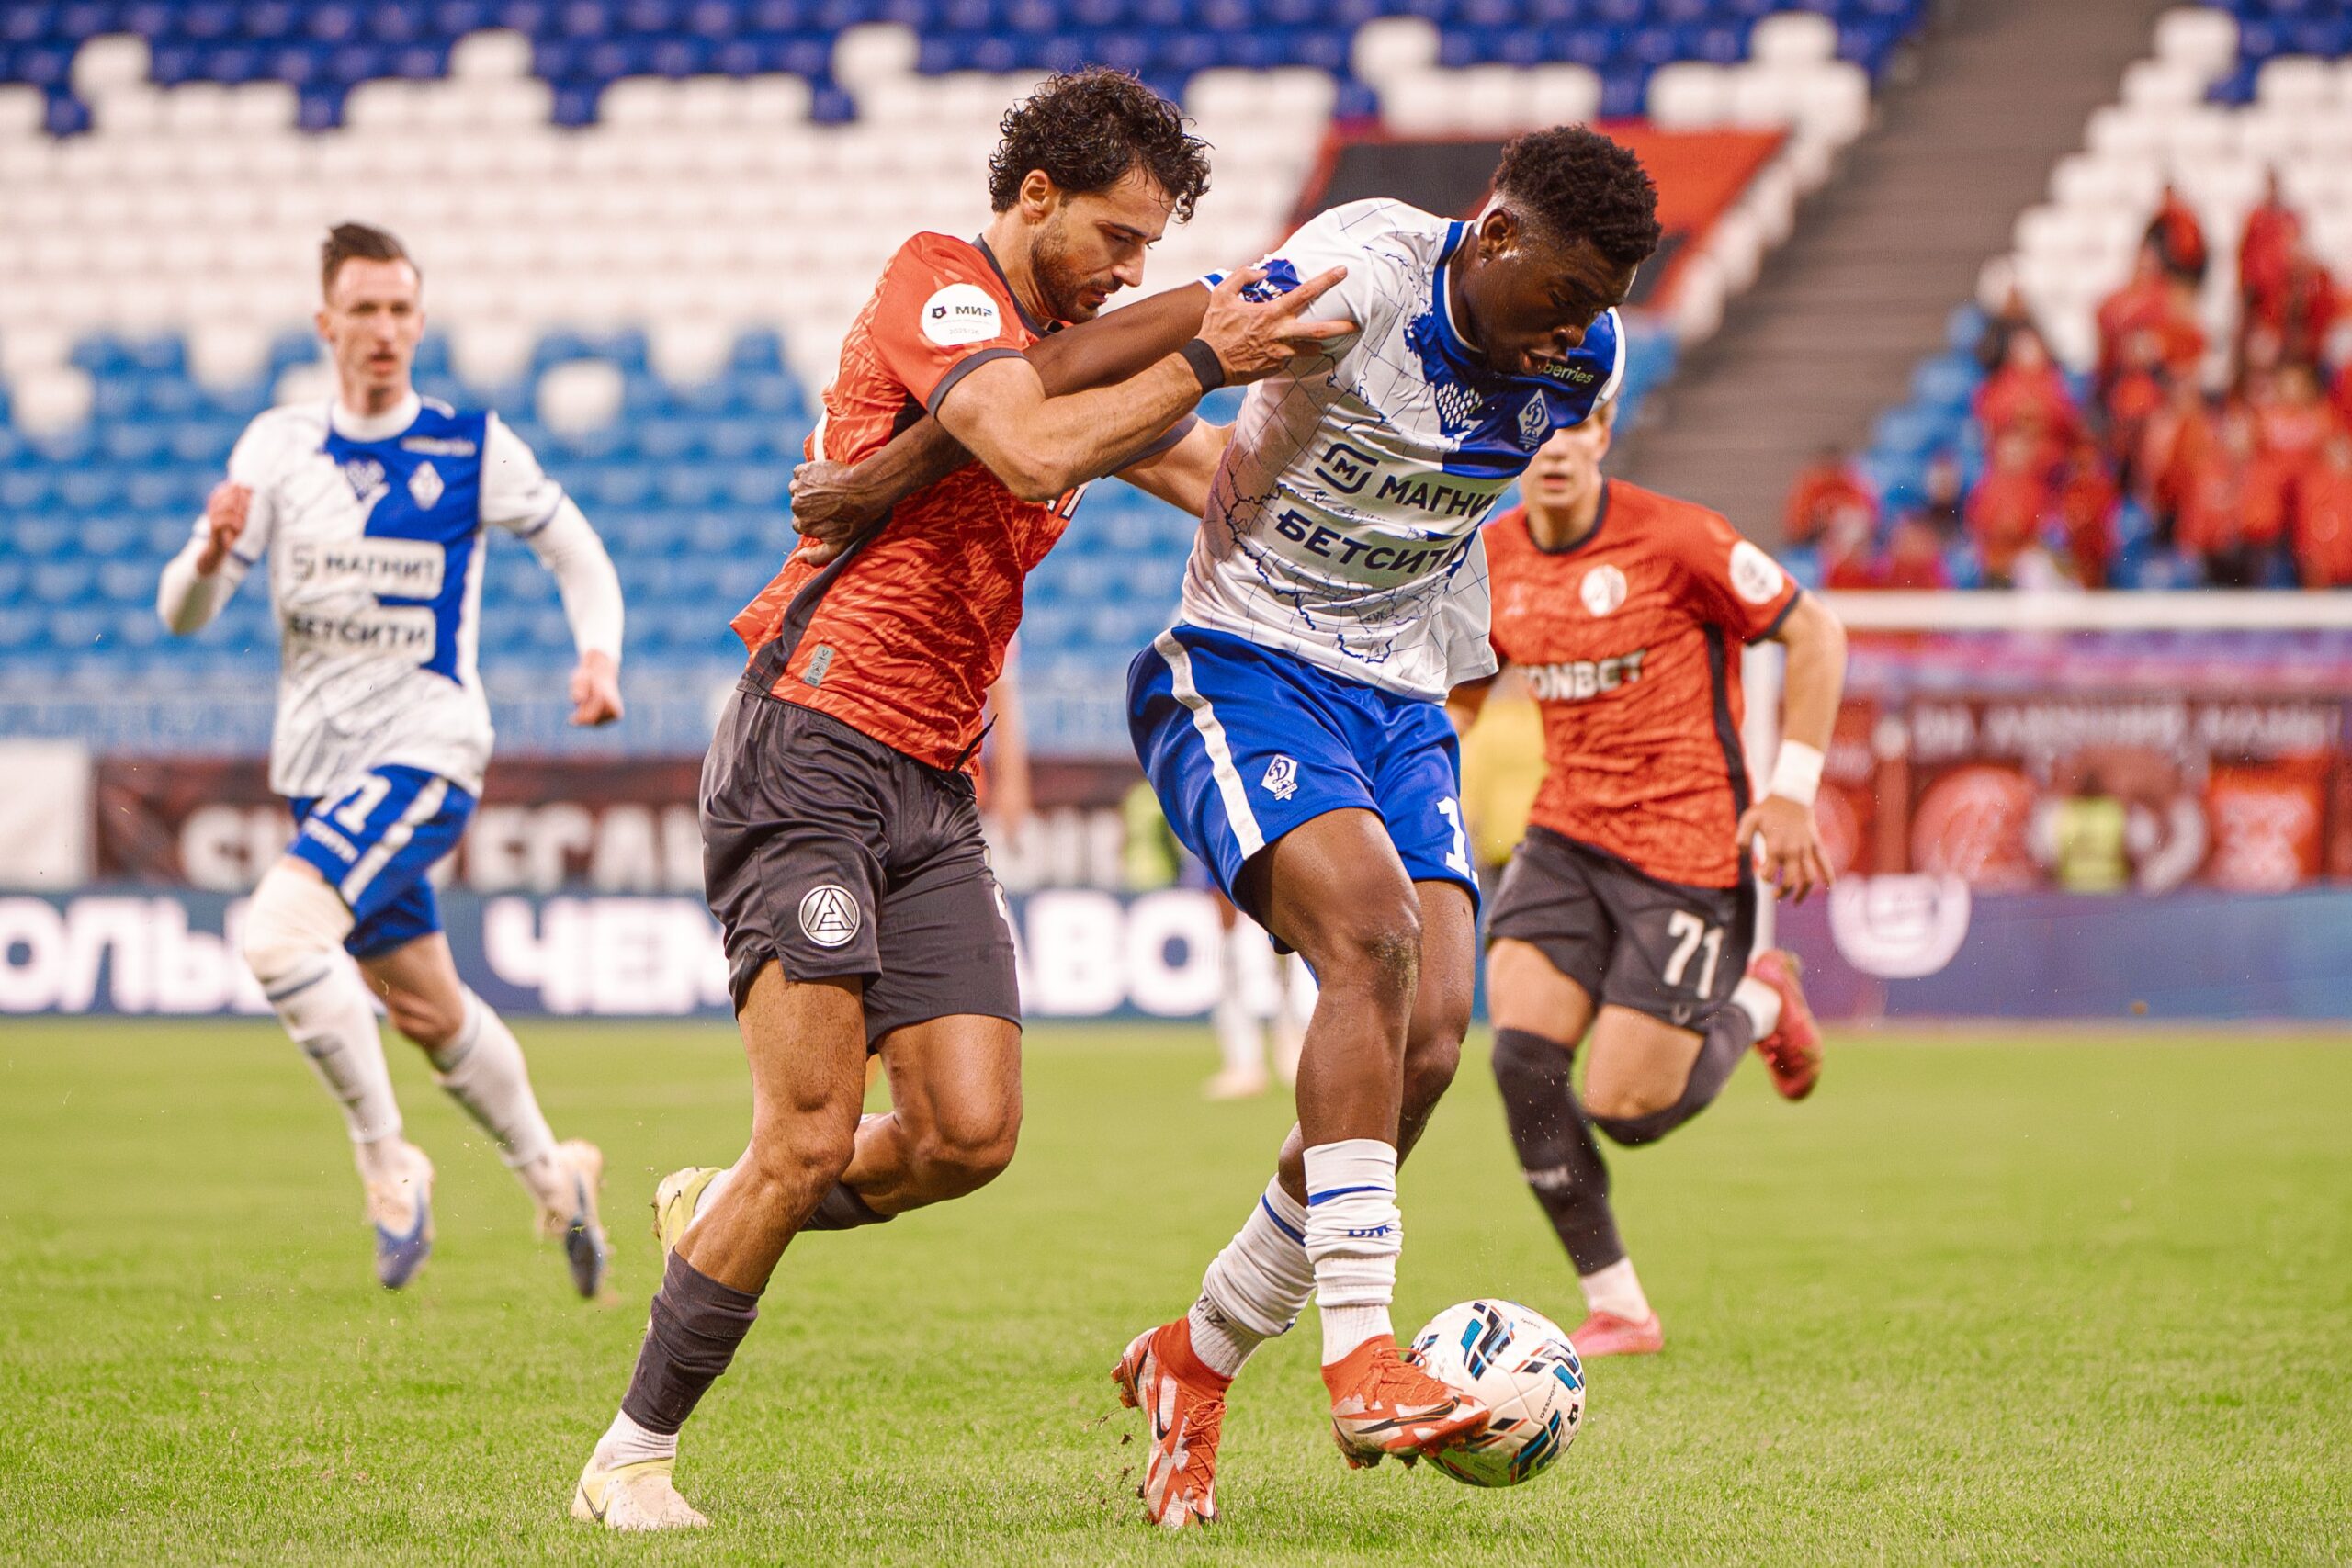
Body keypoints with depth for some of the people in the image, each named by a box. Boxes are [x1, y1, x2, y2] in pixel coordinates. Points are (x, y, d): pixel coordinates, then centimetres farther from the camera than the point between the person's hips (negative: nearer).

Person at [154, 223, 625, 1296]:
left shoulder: (473, 447, -5)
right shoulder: (277, 447, 2)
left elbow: (579, 557, 8)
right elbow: (182, 614, -3)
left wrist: (599, 655, -11)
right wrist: (210, 553, -25)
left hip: (424, 752, -5)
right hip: (317, 762, 5)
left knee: (277, 932, -27)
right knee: (426, 1009, 16)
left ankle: (386, 1160, -13)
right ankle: (552, 1176, 37)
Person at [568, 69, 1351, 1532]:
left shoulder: (1071, 352, 19)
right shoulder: (939, 284, -7)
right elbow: (1034, 455, -24)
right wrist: (1202, 360, -20)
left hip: (933, 787, 8)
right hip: (812, 751, -8)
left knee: (969, 1136, -5)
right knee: (814, 1140, -13)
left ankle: (717, 1213, 22)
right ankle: (634, 1453, -1)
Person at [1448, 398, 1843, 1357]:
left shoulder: (1672, 539, -14)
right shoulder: (1492, 560, 3)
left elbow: (1813, 634, -6)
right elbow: (1459, 694, 21)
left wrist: (1791, 792, -10)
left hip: (1688, 846, -5)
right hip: (1566, 837, 5)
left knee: (1624, 1111, -9)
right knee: (1522, 1060, -14)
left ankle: (1758, 1008, 24)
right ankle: (1615, 1310, 0)